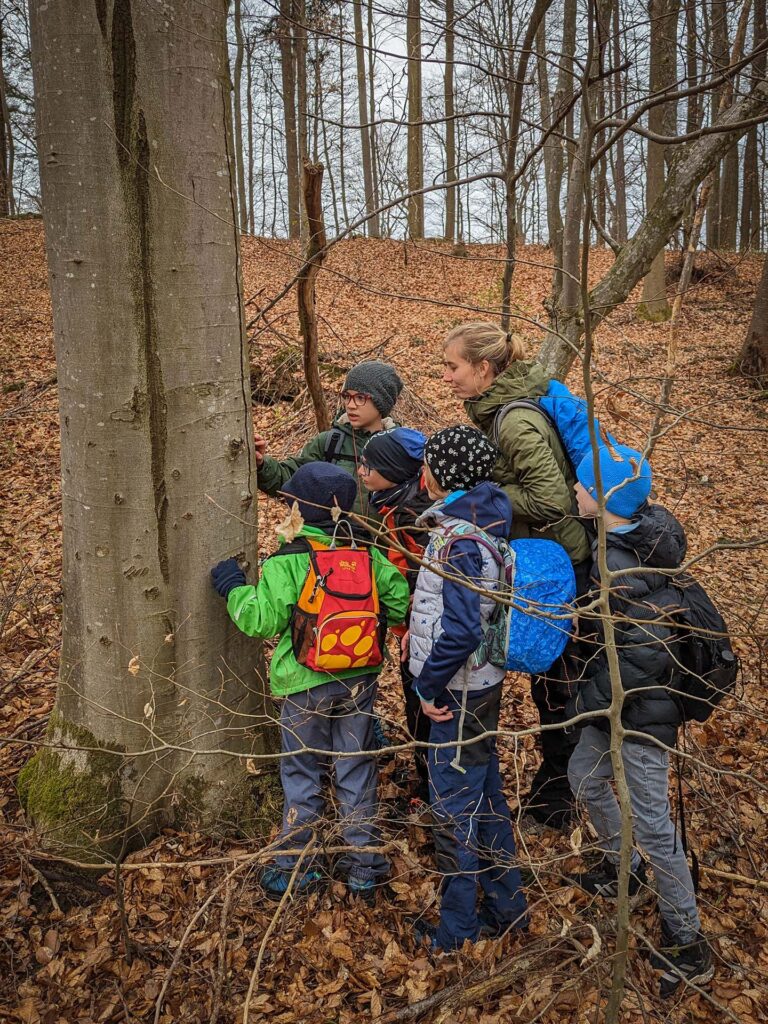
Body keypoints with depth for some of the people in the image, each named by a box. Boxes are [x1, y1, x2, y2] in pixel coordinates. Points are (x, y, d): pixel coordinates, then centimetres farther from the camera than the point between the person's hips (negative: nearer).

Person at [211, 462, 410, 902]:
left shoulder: (286, 562, -17)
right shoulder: (367, 554, -4)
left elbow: (262, 620, -15)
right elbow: (399, 601, 1)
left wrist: (234, 587, 0)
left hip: (305, 686, -3)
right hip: (360, 681, 3)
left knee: (303, 775, 12)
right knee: (358, 771, 15)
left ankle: (294, 870, 23)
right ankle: (365, 866, 25)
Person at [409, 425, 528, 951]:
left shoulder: (458, 540, -25)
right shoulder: (484, 518, 3)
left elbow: (460, 631, -30)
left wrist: (429, 686, -19)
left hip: (461, 691, -9)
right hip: (483, 679, 9)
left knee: (455, 803, 7)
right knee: (486, 790, 20)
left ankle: (459, 927, 25)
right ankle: (507, 906, 37)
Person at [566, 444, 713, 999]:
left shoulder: (622, 569, -30)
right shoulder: (643, 528, -6)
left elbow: (643, 652, -24)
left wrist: (589, 700, -11)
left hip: (643, 706, -9)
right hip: (617, 699, 9)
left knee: (651, 820, 2)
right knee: (585, 775, 22)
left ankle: (688, 943, 19)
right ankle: (625, 869, 44)